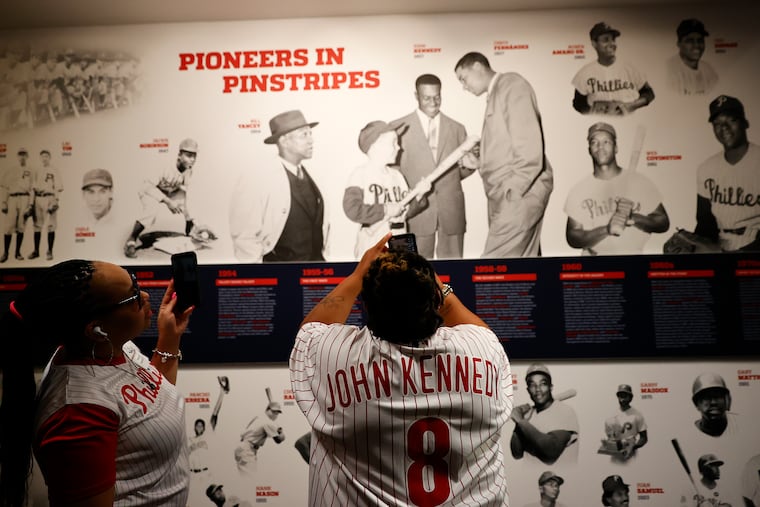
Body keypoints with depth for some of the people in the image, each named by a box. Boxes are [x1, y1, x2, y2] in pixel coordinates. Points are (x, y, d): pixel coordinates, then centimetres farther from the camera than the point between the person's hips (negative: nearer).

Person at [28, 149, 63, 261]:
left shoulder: (55, 170, 4)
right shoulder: (36, 171, 15)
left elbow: (58, 187, -3)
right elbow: (32, 187, 14)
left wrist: (56, 201, -13)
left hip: (50, 198, -4)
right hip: (38, 199, 4)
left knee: (51, 226, -5)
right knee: (37, 225, 7)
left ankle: (49, 252, 0)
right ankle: (36, 251, 15)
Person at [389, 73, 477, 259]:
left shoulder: (457, 129, 14)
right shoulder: (398, 127, 6)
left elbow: (459, 173, 17)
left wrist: (469, 165, -5)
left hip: (451, 210, 2)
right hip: (417, 210, -2)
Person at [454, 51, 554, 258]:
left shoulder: (511, 84, -4)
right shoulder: (495, 95, 23)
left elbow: (529, 144, -16)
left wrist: (513, 191, -18)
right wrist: (477, 159, 6)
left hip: (521, 190, -9)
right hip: (503, 192, 9)